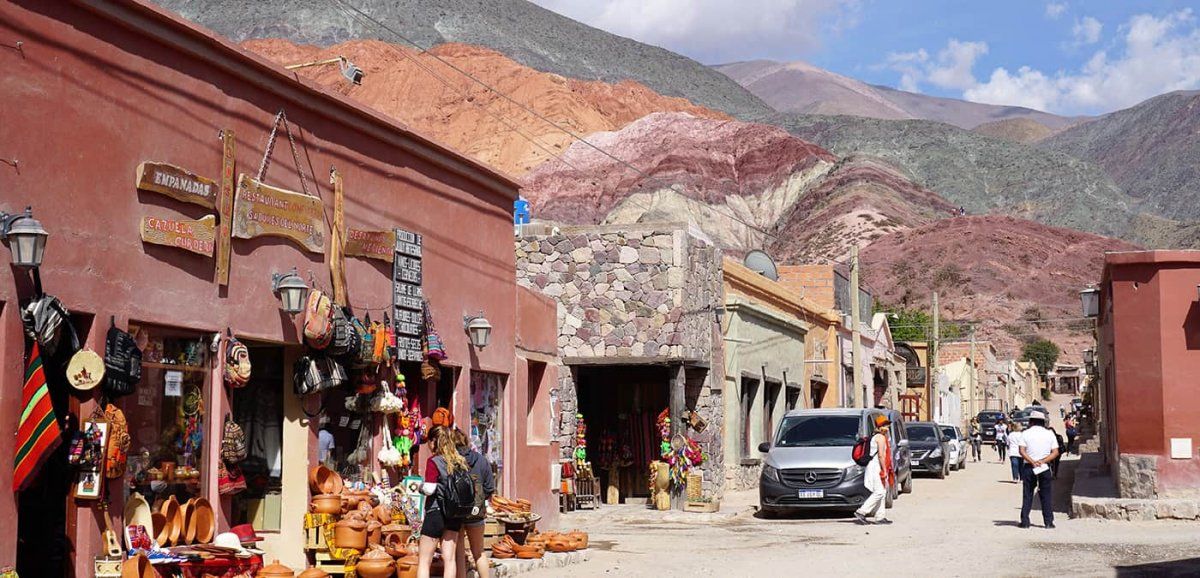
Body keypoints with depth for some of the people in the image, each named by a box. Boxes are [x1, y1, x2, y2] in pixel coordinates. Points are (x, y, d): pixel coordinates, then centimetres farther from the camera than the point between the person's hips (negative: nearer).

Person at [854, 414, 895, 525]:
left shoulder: (874, 437, 20)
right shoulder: (881, 437, -11)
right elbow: (881, 455, -19)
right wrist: (885, 470, -18)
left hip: (874, 467, 11)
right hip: (876, 467, -11)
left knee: (883, 492, 11)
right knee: (879, 492, -13)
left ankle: (880, 517, 11)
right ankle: (861, 512, -15)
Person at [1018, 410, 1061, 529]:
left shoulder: (1026, 433, 0)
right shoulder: (1049, 434, 4)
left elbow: (1022, 451, -11)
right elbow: (1055, 452, -3)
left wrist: (1032, 462, -16)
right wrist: (1042, 461, -10)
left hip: (1028, 468, 0)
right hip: (1045, 469, 0)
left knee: (1027, 495, 6)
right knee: (1046, 495, 6)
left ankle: (1025, 521, 4)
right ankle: (1048, 522, 2)